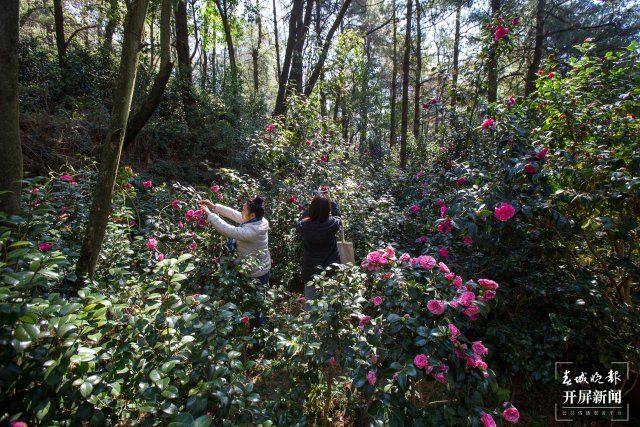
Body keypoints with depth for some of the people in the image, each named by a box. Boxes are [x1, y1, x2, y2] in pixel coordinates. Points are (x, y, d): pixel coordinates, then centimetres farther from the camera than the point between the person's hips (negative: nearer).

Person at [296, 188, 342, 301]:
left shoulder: (304, 226, -19)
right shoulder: (332, 224, -21)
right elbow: (338, 218, 5)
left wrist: (314, 203, 8)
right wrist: (330, 200, 13)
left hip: (310, 273, 1)